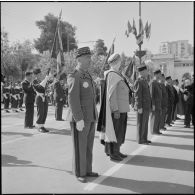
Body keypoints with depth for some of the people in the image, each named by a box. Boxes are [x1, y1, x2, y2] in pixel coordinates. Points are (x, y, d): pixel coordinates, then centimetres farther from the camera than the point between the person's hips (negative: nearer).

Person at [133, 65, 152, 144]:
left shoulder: (144, 81, 16)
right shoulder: (138, 82, -15)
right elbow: (137, 95, -19)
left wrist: (150, 105, 21)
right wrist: (139, 107, -21)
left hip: (147, 106, 9)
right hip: (142, 107, -9)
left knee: (145, 123, 13)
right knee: (141, 123, -2)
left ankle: (144, 138, 21)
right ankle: (140, 140, 6)